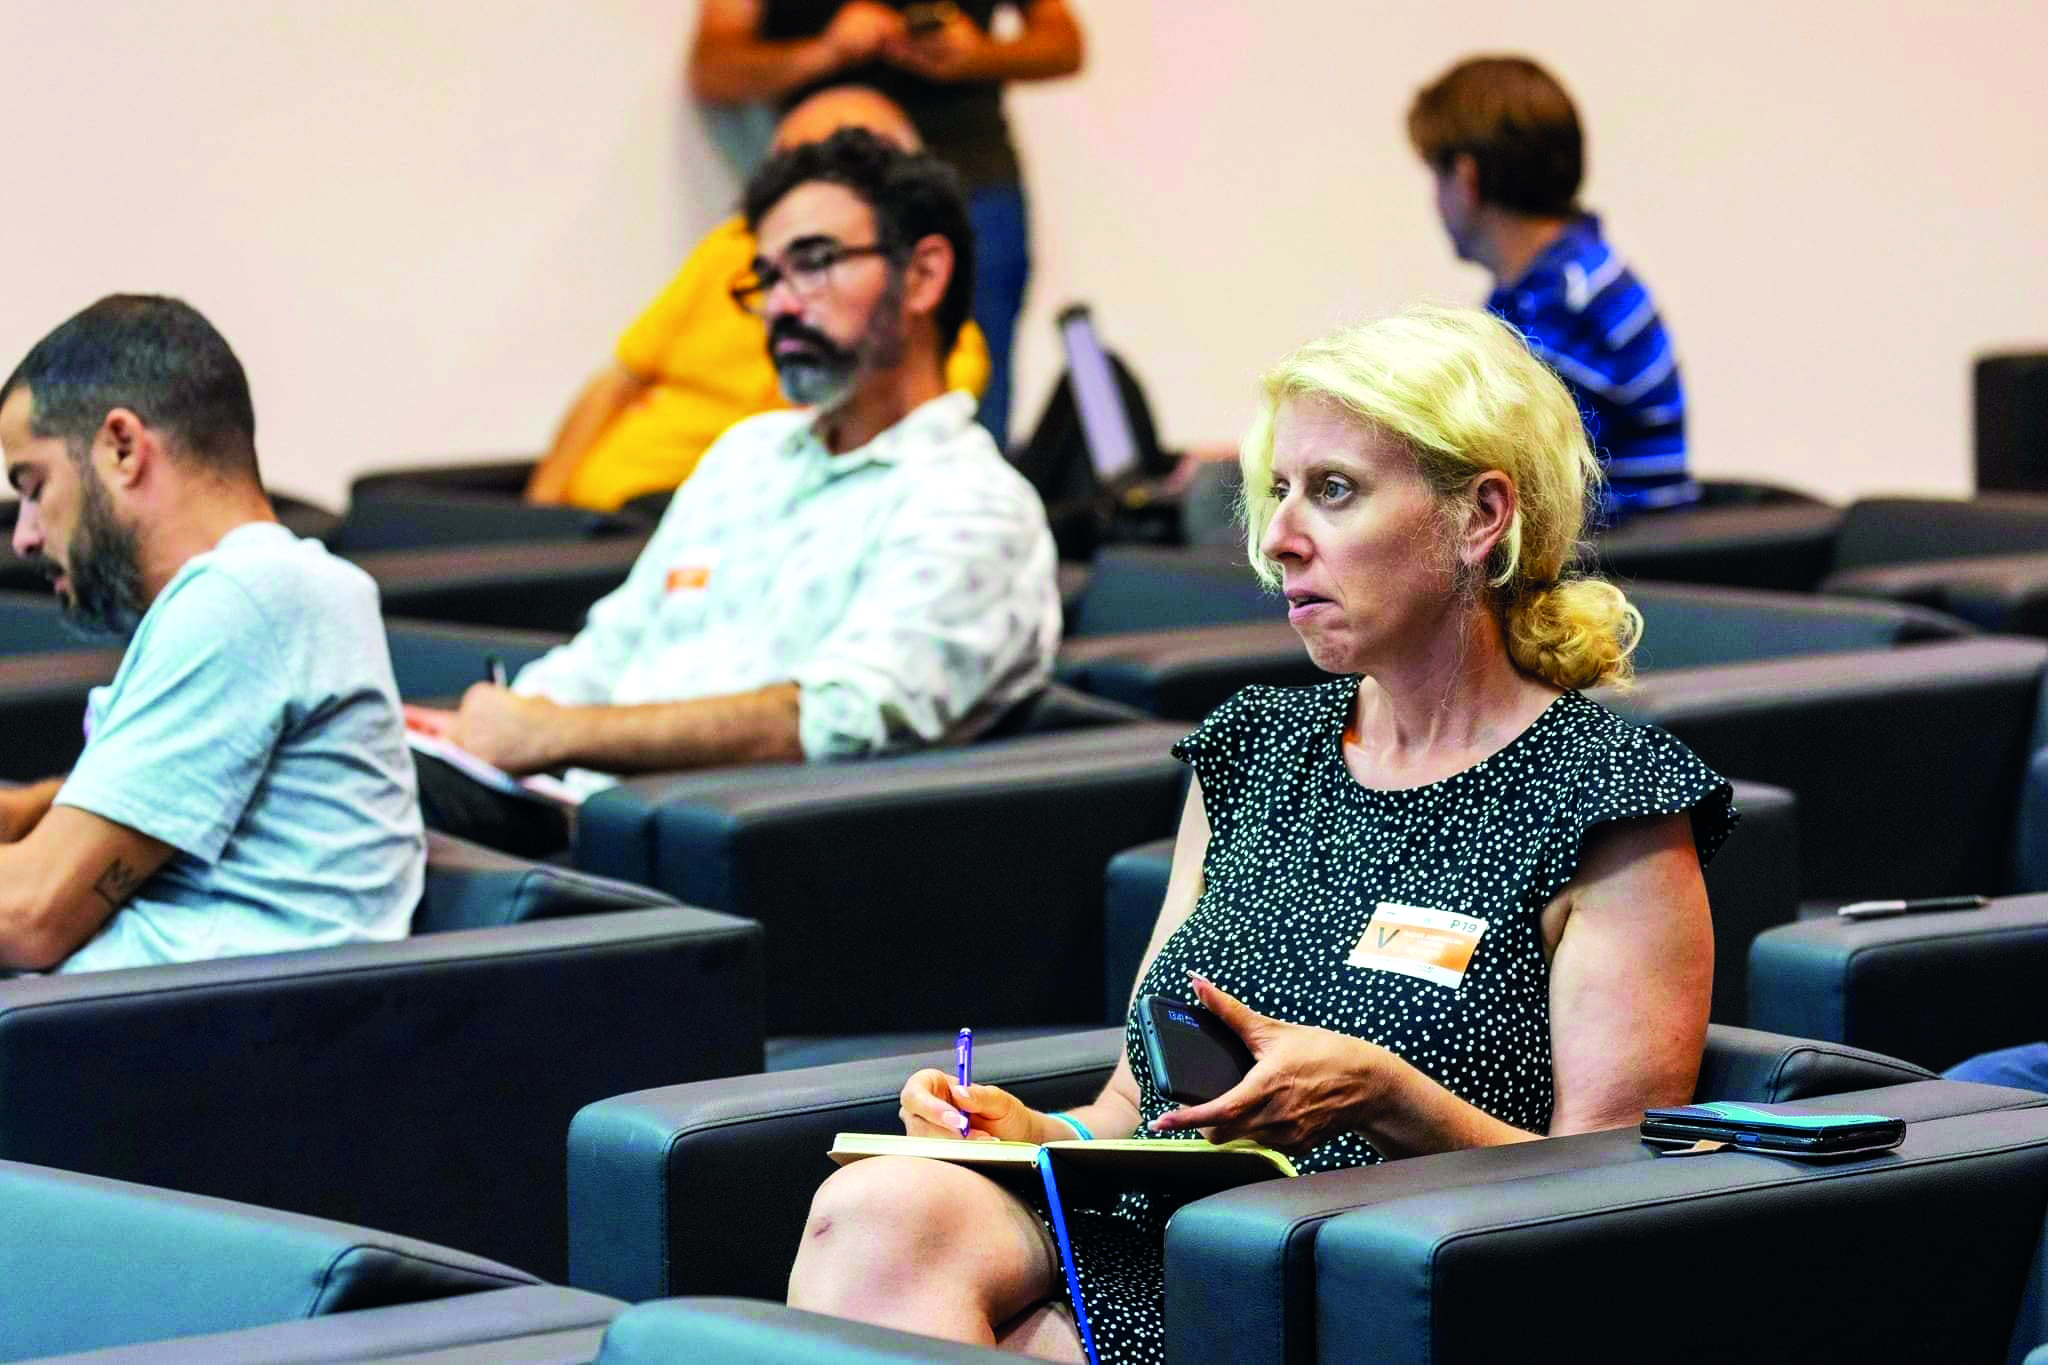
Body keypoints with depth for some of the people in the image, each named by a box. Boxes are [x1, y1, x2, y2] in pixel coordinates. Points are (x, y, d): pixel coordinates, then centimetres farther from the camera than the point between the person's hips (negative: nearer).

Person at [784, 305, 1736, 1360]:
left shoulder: (1605, 800, 1)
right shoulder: (1253, 751, 21)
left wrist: (1378, 1094, -20)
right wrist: (1049, 1135, -1)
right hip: (1149, 1256, 6)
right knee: (881, 1209, -29)